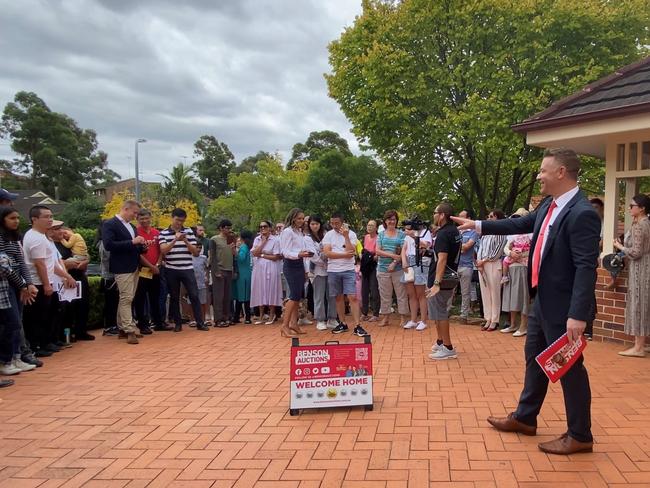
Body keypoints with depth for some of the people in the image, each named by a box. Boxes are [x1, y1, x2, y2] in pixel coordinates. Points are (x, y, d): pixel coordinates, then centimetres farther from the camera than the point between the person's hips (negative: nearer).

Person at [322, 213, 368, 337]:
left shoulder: (351, 234, -1)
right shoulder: (328, 235, 3)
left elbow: (351, 253, -12)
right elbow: (327, 253, -9)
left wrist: (346, 236, -16)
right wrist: (344, 254, -13)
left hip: (348, 270, -2)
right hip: (333, 271, 2)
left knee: (353, 297, -7)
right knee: (338, 298, 10)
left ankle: (357, 326, -7)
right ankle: (342, 324, 21)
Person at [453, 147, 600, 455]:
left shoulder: (582, 214, -22)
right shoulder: (549, 206, 6)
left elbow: (586, 268, -26)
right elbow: (521, 225, 21)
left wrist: (577, 315, -29)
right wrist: (478, 225, 22)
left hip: (563, 306, -10)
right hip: (543, 301, 10)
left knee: (569, 367, 4)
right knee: (535, 360, 20)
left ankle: (580, 435, 20)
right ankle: (525, 418, 36)